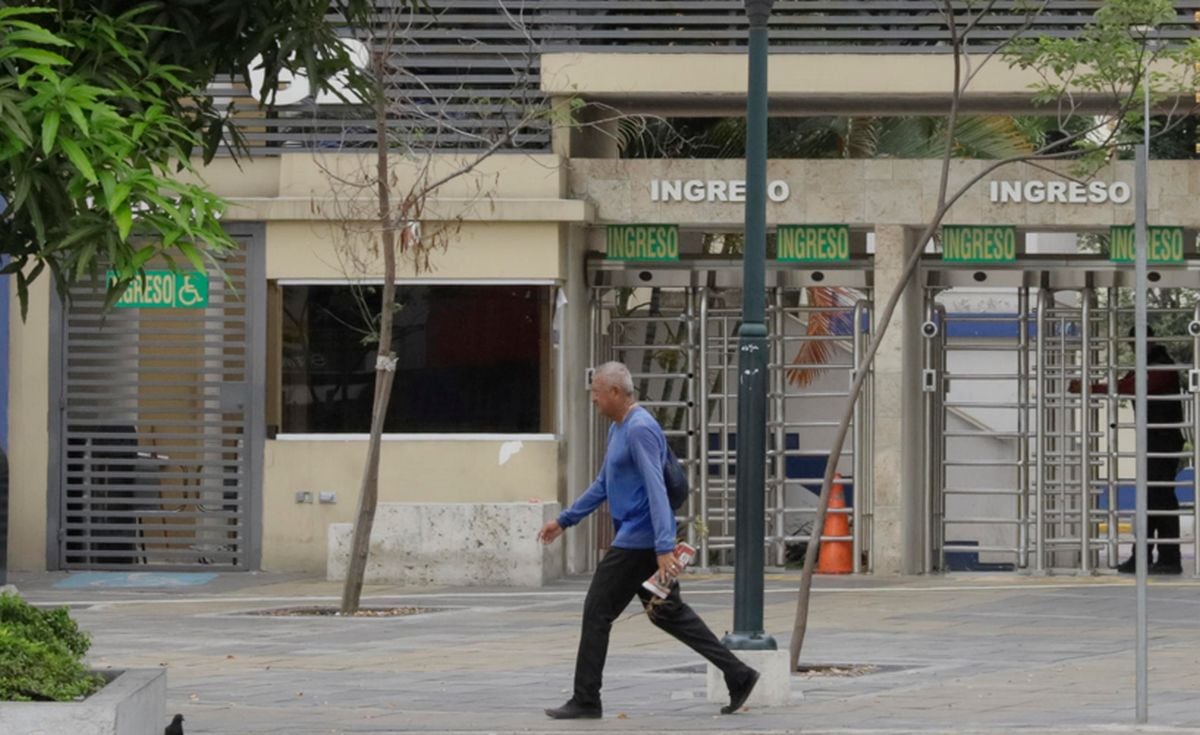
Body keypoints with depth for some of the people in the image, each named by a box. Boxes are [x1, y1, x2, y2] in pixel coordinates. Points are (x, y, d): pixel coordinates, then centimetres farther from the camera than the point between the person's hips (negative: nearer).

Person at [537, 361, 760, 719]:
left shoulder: (641, 429, -17)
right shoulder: (617, 429, 16)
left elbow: (656, 489, -25)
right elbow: (603, 485, 26)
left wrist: (664, 548, -31)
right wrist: (564, 521, 26)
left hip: (638, 542, -10)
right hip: (640, 540, 10)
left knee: (597, 613, -3)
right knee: (668, 612, 13)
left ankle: (586, 701, 3)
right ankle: (737, 674, 13)